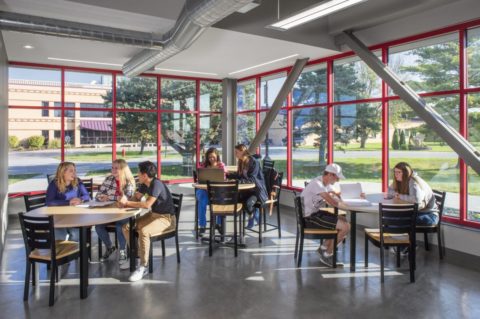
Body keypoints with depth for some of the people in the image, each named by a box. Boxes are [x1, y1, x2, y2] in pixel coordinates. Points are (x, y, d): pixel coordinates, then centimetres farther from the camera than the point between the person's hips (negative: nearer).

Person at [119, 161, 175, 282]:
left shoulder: (157, 184, -23)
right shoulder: (144, 184, 4)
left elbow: (147, 204, -28)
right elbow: (136, 198, 9)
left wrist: (127, 203, -18)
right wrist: (125, 201, -14)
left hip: (166, 218, -9)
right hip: (153, 214, 9)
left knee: (143, 231, -33)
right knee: (126, 227, 2)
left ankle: (143, 266, -19)